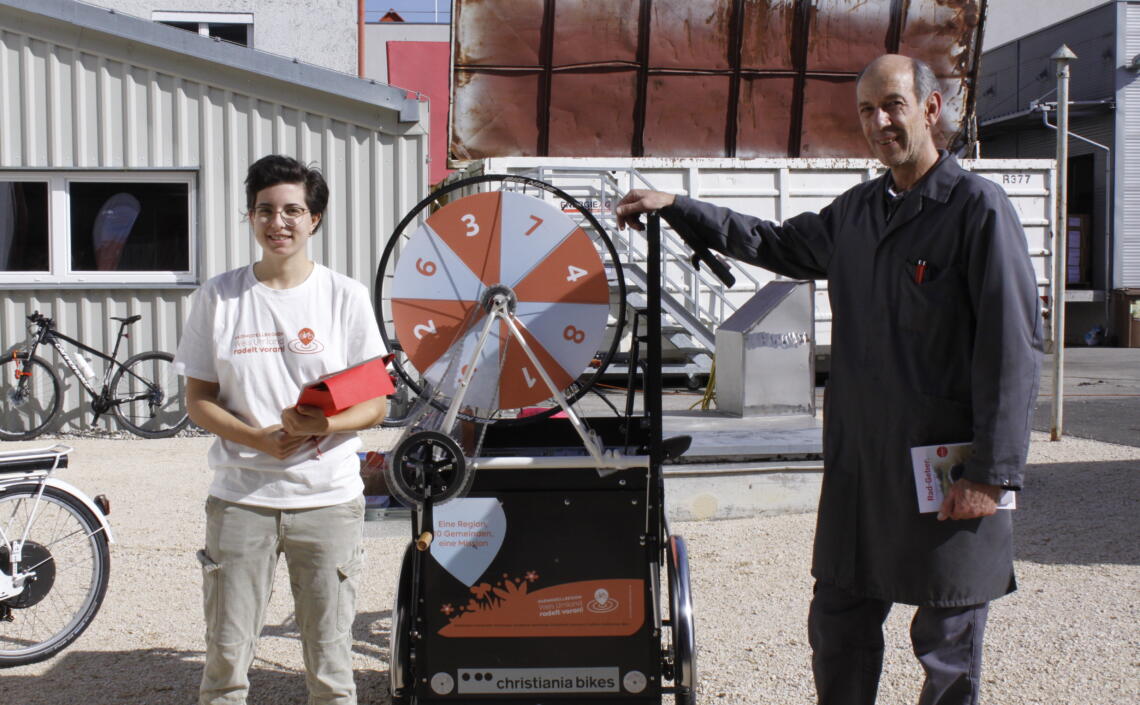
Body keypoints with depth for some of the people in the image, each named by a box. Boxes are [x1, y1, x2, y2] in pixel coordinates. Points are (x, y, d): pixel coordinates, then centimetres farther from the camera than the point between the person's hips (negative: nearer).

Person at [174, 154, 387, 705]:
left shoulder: (345, 297, 1)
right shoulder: (219, 296, 4)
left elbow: (376, 403, 1)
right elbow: (198, 401, 5)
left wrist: (324, 424, -20)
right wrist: (260, 439, -13)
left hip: (328, 499, -1)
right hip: (240, 497, 1)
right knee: (225, 661, 5)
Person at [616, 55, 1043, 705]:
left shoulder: (978, 207, -9)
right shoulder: (855, 212, 12)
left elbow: (1014, 347, -12)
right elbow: (776, 243, 29)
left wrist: (992, 474, -16)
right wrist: (675, 207, 25)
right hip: (858, 465, 7)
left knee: (949, 652, 6)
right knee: (837, 633, 14)